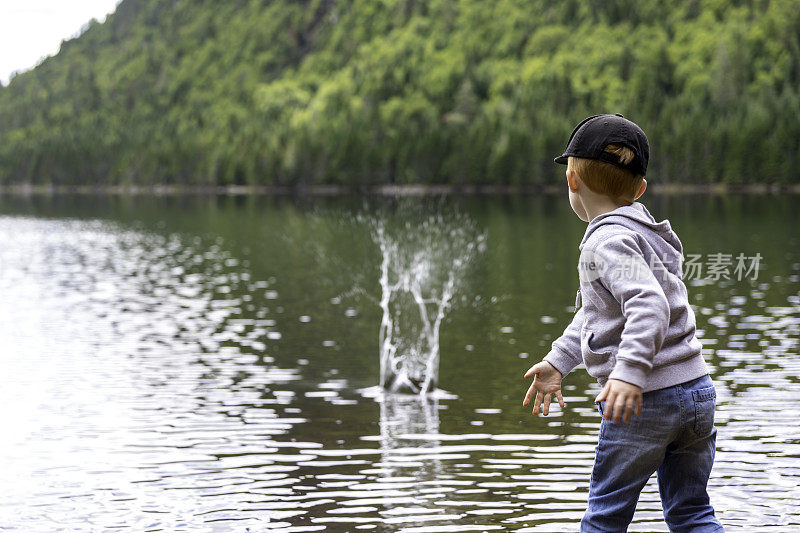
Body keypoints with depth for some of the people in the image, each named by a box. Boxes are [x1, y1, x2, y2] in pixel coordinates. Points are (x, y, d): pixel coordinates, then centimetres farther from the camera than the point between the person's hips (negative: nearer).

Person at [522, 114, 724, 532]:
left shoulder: (609, 241, -14)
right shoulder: (638, 232, 17)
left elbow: (649, 304, -30)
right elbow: (595, 311, 26)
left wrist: (629, 370, -39)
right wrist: (558, 361, 28)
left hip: (646, 400, -9)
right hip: (698, 390, 9)